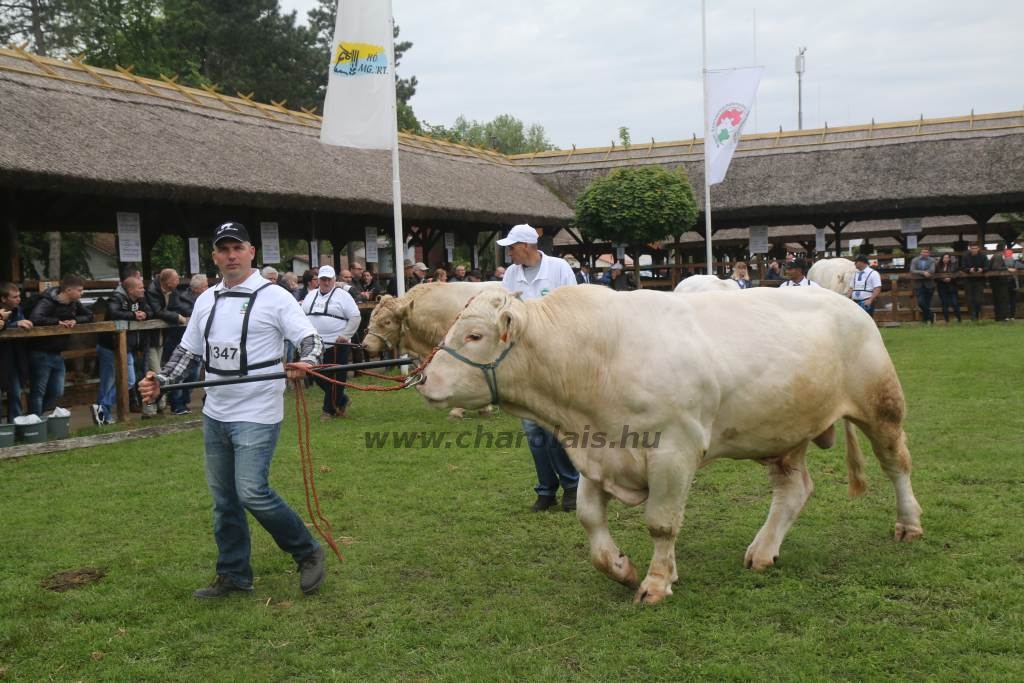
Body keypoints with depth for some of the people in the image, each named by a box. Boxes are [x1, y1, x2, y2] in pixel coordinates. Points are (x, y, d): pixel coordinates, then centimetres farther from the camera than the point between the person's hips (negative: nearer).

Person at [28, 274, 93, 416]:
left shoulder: (74, 303, 5)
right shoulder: (48, 302, -18)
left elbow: (89, 316, 12)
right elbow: (35, 319, -35)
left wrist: (75, 320, -8)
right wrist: (57, 322, -23)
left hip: (57, 355, 8)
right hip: (41, 354, -8)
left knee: (57, 393, 12)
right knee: (38, 392, 0)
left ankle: (39, 414, 28)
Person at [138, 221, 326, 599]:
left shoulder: (274, 296, -7)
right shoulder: (206, 300, 12)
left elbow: (311, 340, -10)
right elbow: (188, 351, 18)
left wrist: (305, 363, -32)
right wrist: (160, 380, 2)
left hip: (257, 415, -7)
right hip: (215, 413, 7)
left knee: (252, 492, -14)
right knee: (223, 497, 12)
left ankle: (308, 552, 5)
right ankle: (233, 574, 26)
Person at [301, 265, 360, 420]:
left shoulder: (342, 295, -3)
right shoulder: (311, 296, 13)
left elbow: (355, 317, -5)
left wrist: (345, 335, -12)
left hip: (336, 345, -6)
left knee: (335, 378, -2)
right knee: (318, 375, 8)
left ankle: (330, 409, 10)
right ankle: (341, 400, 25)